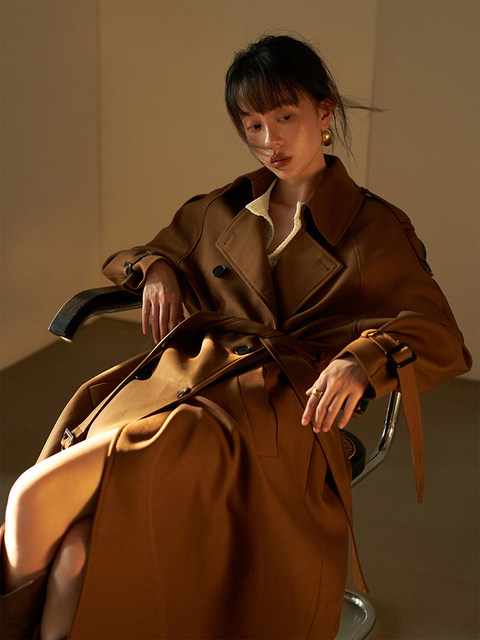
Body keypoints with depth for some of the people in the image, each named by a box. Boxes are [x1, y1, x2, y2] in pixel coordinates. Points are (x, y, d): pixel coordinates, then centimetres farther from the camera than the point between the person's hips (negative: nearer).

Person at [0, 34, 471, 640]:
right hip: (179, 376, 4)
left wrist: (361, 360, -17)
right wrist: (157, 270, 12)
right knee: (73, 558, -28)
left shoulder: (376, 230, 13)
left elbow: (441, 338, 4)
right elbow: (134, 255, 38)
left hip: (277, 404, -4)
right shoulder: (223, 210, 24)